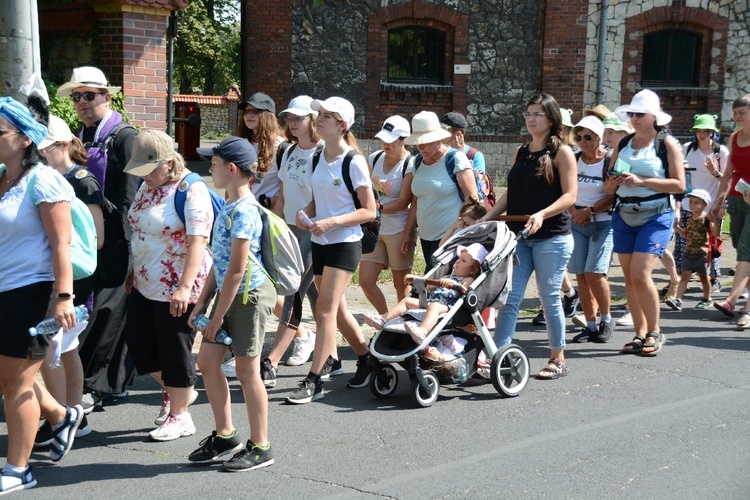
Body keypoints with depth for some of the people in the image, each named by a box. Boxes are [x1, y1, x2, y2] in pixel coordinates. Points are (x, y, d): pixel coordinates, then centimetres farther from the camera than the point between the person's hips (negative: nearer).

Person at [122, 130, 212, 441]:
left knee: (174, 349, 1)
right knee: (137, 340, 11)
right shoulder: (148, 186, 8)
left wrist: (185, 287, -30)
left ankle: (179, 416, 18)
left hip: (177, 287, -8)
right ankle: (172, 390, 34)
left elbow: (197, 242, -25)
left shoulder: (191, 191, -18)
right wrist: (134, 272, 20)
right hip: (146, 284, 9)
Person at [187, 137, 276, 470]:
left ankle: (260, 447, 14)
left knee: (247, 370, 0)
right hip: (230, 294, 9)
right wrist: (203, 300, 11)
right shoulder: (229, 206, 10)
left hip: (249, 295, -9)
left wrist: (218, 315, -17)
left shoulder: (243, 211, -20)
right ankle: (225, 436, 25)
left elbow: (236, 270, -21)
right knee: (207, 361, 11)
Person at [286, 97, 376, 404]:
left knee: (325, 310, -11)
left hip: (344, 243, -7)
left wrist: (331, 222, -22)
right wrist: (305, 214, -4)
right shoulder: (318, 159, 9)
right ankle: (366, 360, 32)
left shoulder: (353, 161, -12)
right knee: (337, 310, 14)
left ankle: (314, 381, -7)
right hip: (320, 243, 7)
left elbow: (369, 211, -12)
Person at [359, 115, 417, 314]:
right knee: (366, 281, 4)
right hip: (376, 229, 6)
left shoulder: (410, 165, -10)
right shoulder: (375, 158, 7)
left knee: (401, 283, 4)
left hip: (399, 230, -6)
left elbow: (404, 201, -14)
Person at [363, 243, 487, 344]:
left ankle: (421, 332, -70)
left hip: (447, 305, -10)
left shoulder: (468, 279, 7)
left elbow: (463, 289, -17)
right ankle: (382, 319, -4)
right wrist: (415, 279, 39)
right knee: (407, 300, 4)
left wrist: (453, 284, -36)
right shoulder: (450, 276, 34)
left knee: (434, 307, -41)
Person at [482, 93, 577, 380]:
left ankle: (558, 360, 14)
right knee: (509, 298, -1)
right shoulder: (520, 152, 15)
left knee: (550, 298, 1)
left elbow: (570, 195, -9)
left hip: (552, 237, -5)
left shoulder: (561, 152, -2)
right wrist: (487, 218, 7)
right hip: (518, 235, 5)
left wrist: (542, 215, -23)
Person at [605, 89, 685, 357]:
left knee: (640, 274, -15)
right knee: (629, 277, 3)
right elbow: (608, 188, 15)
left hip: (656, 216, -5)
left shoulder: (667, 143, 0)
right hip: (624, 216, 5)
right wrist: (614, 182, -9)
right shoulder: (622, 145, 13)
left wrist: (641, 181, -17)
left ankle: (655, 332, 0)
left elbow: (679, 184, -9)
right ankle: (640, 333, 12)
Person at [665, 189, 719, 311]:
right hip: (688, 252, 5)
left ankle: (706, 299, 24)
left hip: (702, 253, -5)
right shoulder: (689, 219, 11)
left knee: (703, 276, 7)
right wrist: (677, 227, 12)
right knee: (685, 275, -3)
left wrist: (713, 219, -25)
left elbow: (715, 233, -15)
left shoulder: (706, 219, -8)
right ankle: (678, 299, -11)